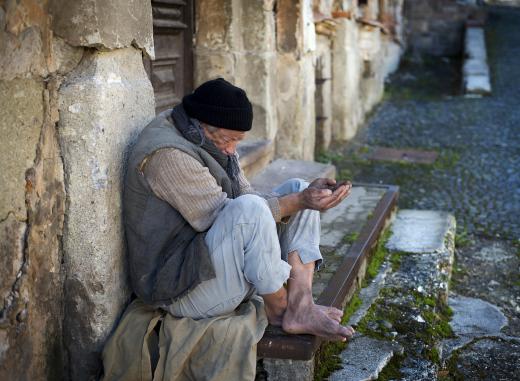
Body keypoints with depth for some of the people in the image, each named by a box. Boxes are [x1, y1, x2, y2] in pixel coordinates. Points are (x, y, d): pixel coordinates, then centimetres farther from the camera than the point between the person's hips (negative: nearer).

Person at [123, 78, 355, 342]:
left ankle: (300, 306, -13)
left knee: (297, 188, 3)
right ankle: (278, 309, -11)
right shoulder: (167, 154, -21)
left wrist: (304, 197, -11)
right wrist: (299, 202, -24)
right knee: (249, 208, -35)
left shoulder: (215, 142, 10)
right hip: (182, 289, -10)